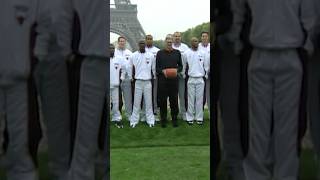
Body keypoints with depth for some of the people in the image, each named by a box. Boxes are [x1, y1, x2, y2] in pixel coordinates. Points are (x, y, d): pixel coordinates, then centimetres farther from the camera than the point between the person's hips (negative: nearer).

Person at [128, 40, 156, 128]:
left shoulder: (151, 55, 3)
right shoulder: (133, 55, 2)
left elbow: (153, 68, 10)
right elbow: (130, 67, 9)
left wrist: (154, 77, 11)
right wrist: (131, 78, 9)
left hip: (148, 82, 1)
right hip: (138, 81, 0)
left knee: (148, 102, 5)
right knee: (136, 102, 2)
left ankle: (150, 120, 11)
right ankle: (134, 121, 8)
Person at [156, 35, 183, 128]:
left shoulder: (177, 53, 11)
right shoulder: (160, 53, 8)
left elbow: (180, 66, 14)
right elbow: (157, 67, 8)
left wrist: (177, 70, -7)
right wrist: (162, 71, -11)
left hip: (174, 80, 1)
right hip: (162, 80, -1)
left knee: (174, 100, 2)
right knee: (162, 101, 1)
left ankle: (174, 119, 13)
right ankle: (163, 119, 11)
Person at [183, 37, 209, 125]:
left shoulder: (203, 53, 4)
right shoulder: (186, 53, 1)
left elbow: (207, 65, 9)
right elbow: (183, 66, 7)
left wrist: (206, 75, 7)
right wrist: (183, 75, 6)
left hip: (200, 79, 1)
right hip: (191, 79, -1)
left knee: (199, 99, 3)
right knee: (191, 99, 2)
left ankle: (199, 118, 10)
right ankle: (190, 118, 8)